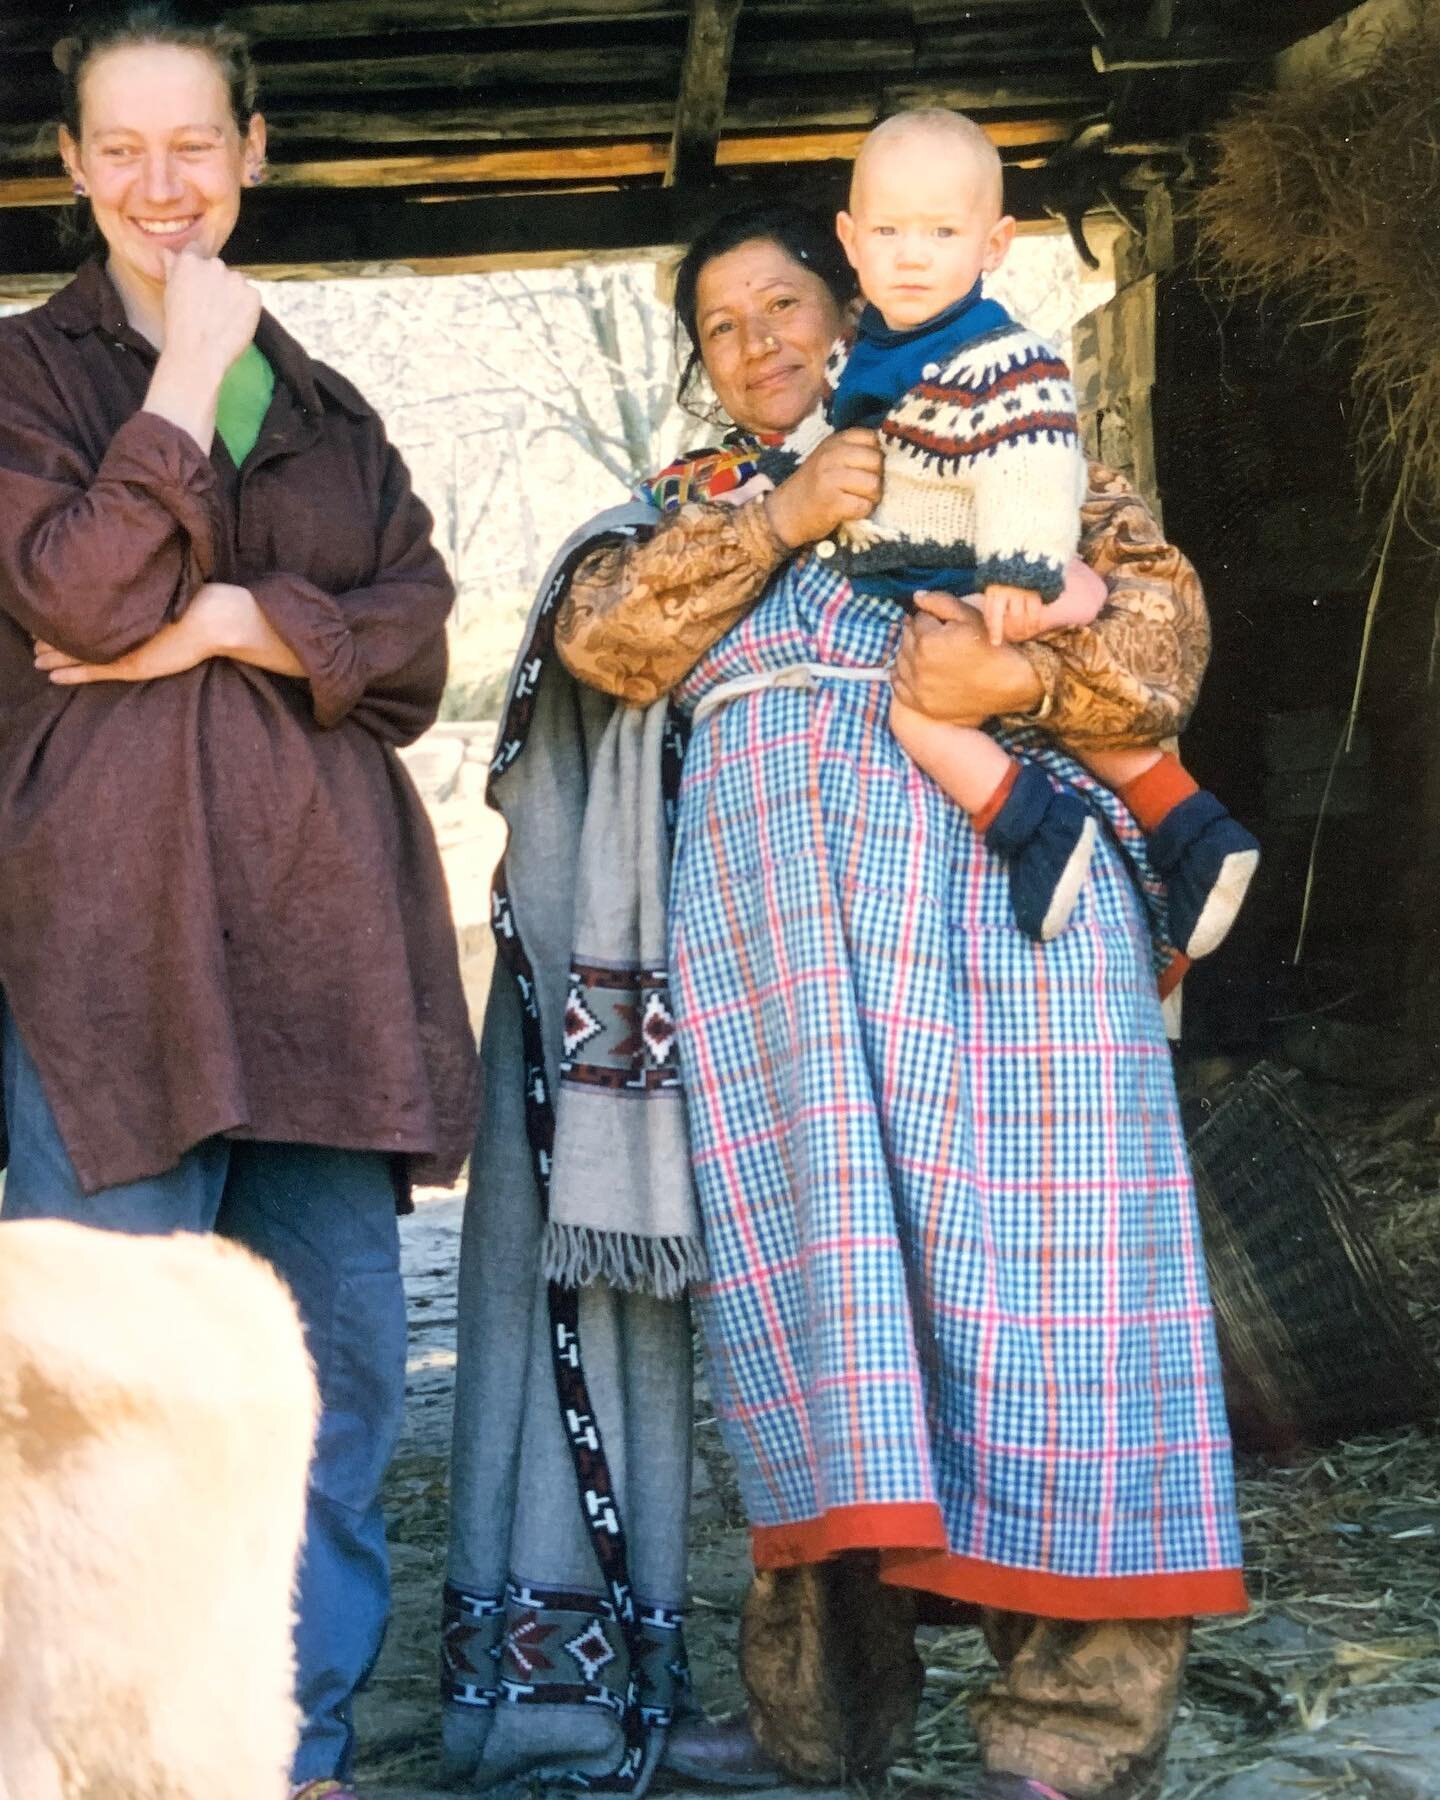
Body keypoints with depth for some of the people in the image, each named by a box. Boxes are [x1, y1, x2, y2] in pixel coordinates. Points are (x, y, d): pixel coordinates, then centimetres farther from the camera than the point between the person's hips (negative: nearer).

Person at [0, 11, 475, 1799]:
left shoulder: (327, 406, 19)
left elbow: (416, 637, 7)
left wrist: (232, 623, -8)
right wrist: (188, 378, -6)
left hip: (316, 915, 5)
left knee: (341, 1355, 5)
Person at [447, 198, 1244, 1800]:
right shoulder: (690, 502, 25)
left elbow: (1158, 615, 5)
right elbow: (604, 634, 4)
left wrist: (1022, 675, -14)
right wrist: (778, 518, -8)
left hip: (998, 883, -2)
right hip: (775, 905, 2)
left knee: (1029, 1274, -9)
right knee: (807, 1267, -5)